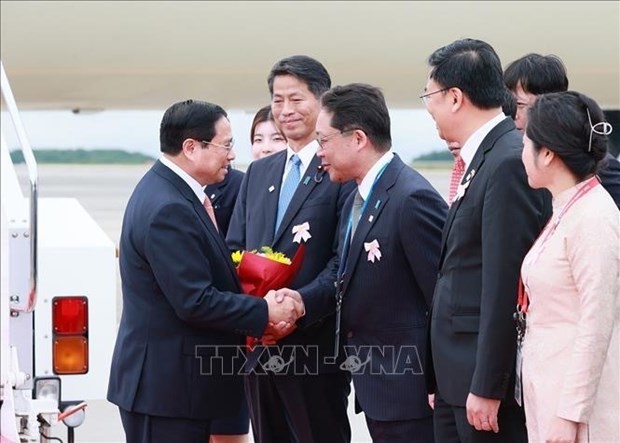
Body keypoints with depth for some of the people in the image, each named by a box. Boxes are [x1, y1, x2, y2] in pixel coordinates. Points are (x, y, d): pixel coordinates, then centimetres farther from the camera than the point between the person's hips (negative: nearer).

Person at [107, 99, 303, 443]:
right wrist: (264, 312, -14)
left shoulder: (166, 189, 11)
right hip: (167, 384, -10)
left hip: (171, 378, 10)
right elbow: (194, 302, -23)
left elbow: (204, 275, 16)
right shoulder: (168, 209, -21)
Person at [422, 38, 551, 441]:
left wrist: (487, 388, -20)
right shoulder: (484, 159, 13)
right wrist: (441, 380, 16)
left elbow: (503, 285, -20)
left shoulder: (510, 163, -17)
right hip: (456, 377, 9)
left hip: (486, 376, -9)